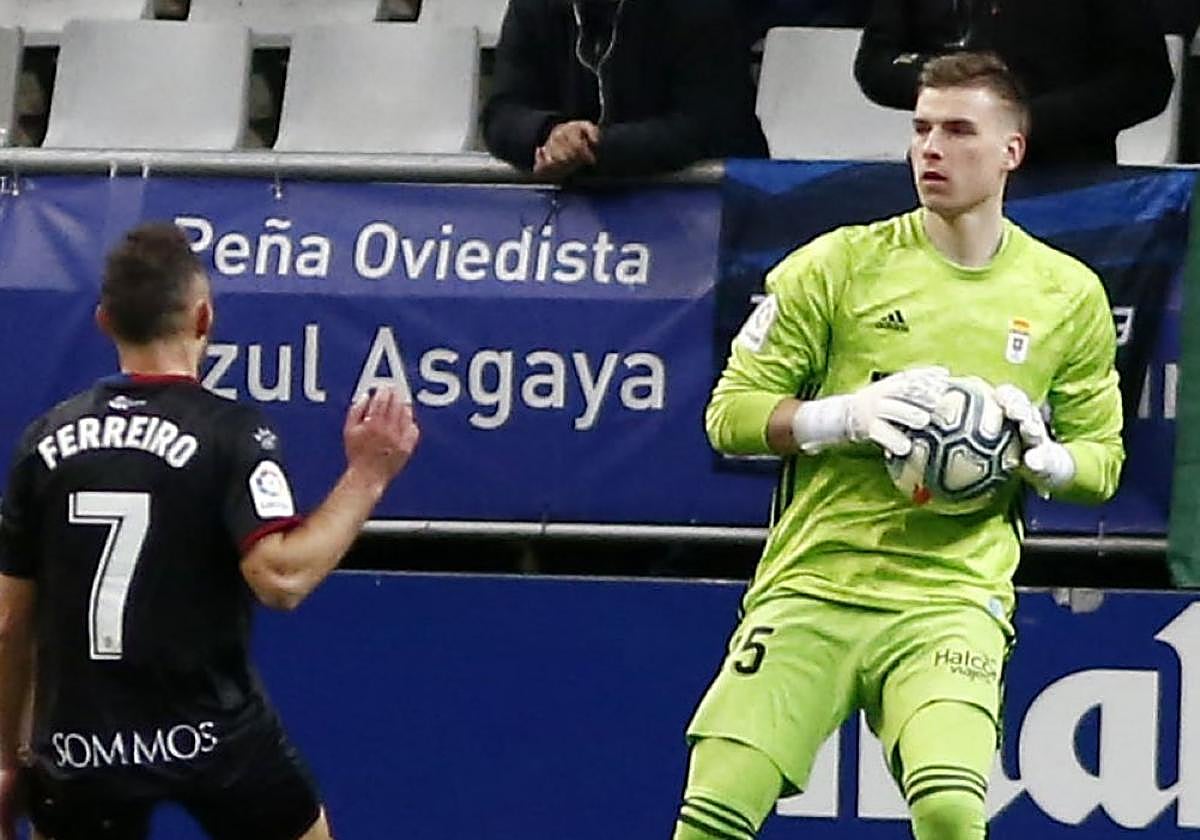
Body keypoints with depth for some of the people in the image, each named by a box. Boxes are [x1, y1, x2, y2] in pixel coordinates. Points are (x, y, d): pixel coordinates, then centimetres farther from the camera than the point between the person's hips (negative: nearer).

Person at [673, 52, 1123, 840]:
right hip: (812, 583, 0)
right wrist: (848, 416, -15)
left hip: (953, 595, 0)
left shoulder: (1069, 295, 7)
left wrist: (1039, 456, -8)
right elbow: (730, 412, 3)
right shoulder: (836, 266, 2)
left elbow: (1102, 458, 15)